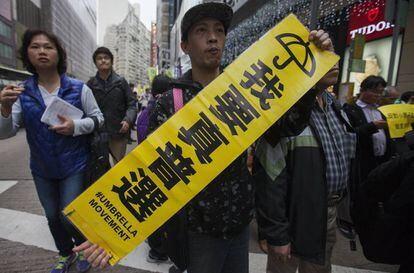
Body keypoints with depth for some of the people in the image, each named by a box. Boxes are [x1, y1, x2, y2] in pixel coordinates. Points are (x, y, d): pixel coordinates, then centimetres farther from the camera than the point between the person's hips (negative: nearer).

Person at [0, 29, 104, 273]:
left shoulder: (79, 88, -9)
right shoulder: (22, 92, -4)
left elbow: (98, 118, -4)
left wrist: (76, 127, -22)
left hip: (74, 166, -3)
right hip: (42, 169, 3)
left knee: (69, 216, 0)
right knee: (52, 216, 18)